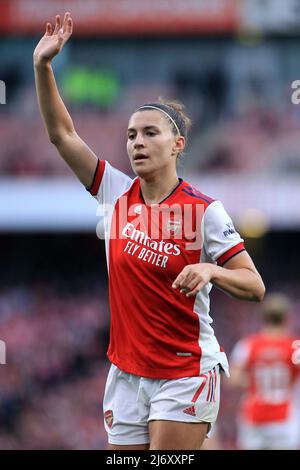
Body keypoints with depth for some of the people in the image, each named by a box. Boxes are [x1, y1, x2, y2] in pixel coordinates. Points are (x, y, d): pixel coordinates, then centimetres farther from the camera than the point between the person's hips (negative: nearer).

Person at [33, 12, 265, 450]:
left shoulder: (205, 211, -8)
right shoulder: (117, 193, 4)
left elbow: (255, 287, -7)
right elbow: (62, 133, 5)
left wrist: (210, 270, -27)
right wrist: (43, 66, -5)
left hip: (185, 373, -4)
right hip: (127, 374, 5)